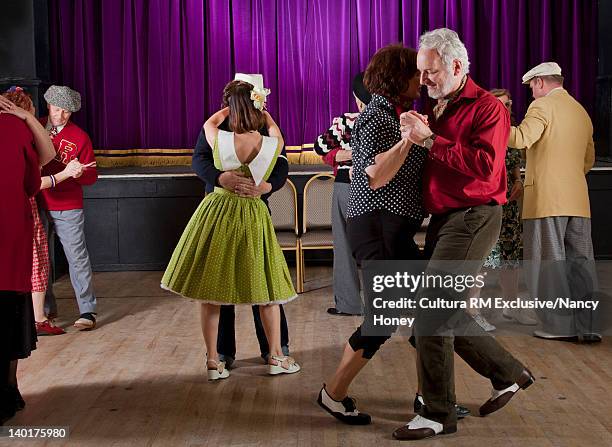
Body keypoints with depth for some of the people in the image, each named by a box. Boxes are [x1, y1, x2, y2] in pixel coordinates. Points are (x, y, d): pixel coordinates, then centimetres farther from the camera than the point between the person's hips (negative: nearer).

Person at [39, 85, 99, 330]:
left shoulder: (79, 137, -2)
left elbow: (91, 176, 0)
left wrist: (79, 173, -23)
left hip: (68, 209, -3)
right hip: (37, 205, 3)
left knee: (77, 257, -4)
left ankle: (88, 311, 1)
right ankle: (46, 308, 22)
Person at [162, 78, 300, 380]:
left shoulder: (220, 140, -14)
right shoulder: (273, 143, -12)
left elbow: (209, 122, 11)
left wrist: (233, 106, 25)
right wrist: (261, 110, 32)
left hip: (216, 215, 0)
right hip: (253, 218, 1)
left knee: (211, 290, 9)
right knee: (266, 287, 13)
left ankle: (213, 361, 13)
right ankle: (276, 357, 20)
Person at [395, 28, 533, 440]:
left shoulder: (488, 108, -8)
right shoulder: (435, 110, 16)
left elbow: (484, 165, -22)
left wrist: (429, 140, -21)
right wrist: (413, 135, 4)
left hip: (474, 217, -9)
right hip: (443, 219, 9)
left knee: (431, 310, -14)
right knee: (448, 313, 12)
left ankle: (439, 414, -4)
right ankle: (508, 374, 31)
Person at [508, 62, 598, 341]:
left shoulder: (543, 106, -5)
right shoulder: (582, 111, 19)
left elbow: (521, 139, -21)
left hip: (547, 199, -7)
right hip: (578, 200, 7)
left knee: (549, 264, -1)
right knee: (580, 263, 8)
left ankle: (558, 326, 2)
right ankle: (589, 326, 10)